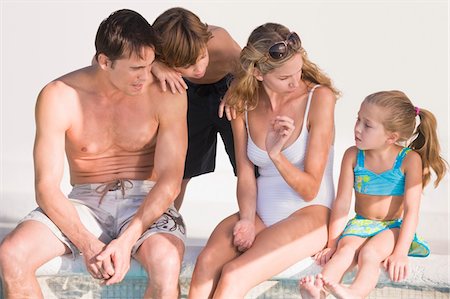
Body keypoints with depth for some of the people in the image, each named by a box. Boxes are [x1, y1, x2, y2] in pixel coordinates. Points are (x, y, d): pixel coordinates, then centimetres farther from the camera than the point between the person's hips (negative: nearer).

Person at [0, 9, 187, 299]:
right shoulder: (58, 97, -10)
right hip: (85, 202, 2)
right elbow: (46, 188, -11)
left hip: (145, 202, -1)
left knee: (166, 262, -36)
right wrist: (88, 245, -27)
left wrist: (126, 240, -25)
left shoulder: (166, 93, -10)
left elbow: (170, 180, -11)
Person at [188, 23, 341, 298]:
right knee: (207, 262, -28)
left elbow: (309, 189, -8)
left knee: (234, 275, -29)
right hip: (261, 213, 4)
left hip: (310, 214, -4)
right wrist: (247, 220, -12)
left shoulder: (319, 97, -11)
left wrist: (276, 155, -26)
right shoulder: (243, 102, 3)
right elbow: (246, 174, 6)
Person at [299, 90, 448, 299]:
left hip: (393, 226, -2)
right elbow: (342, 203, -1)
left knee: (369, 253, -34)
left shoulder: (409, 160, -10)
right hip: (359, 224, 2)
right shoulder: (353, 156, -2)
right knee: (345, 250, -31)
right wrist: (332, 244, -7)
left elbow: (411, 209, -12)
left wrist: (400, 253, -19)